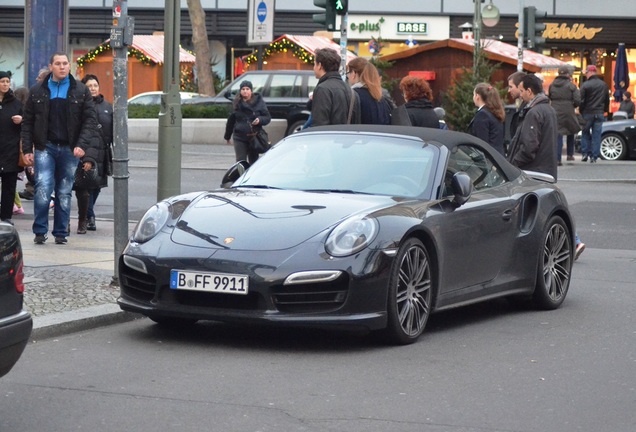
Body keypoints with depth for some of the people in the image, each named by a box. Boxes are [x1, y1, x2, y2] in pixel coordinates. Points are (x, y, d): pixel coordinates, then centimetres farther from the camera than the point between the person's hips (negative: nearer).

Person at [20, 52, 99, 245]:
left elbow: (90, 120, 1)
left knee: (64, 193, 5)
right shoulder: (37, 91, 6)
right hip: (45, 147, -1)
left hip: (69, 149, 1)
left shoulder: (81, 91, 5)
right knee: (43, 189, -13)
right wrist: (27, 149, -1)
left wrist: (82, 145, -12)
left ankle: (61, 232, 14)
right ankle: (40, 231, -3)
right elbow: (28, 122, 7)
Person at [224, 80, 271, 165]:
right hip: (239, 138, 1)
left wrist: (260, 120, -20)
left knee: (253, 161, 6)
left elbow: (267, 117, 2)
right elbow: (231, 120, 11)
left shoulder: (259, 102, 0)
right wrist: (227, 136, 15)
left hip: (254, 137, 0)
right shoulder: (237, 103, 5)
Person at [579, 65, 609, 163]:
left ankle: (585, 153, 4)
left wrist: (580, 111, 1)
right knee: (596, 134, 4)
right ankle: (594, 156, 2)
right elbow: (607, 100, 13)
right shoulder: (604, 85, 6)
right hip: (600, 113, 3)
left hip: (587, 113, -3)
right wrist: (605, 110, 22)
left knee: (585, 133, 11)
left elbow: (581, 100, -9)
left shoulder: (585, 85, -10)